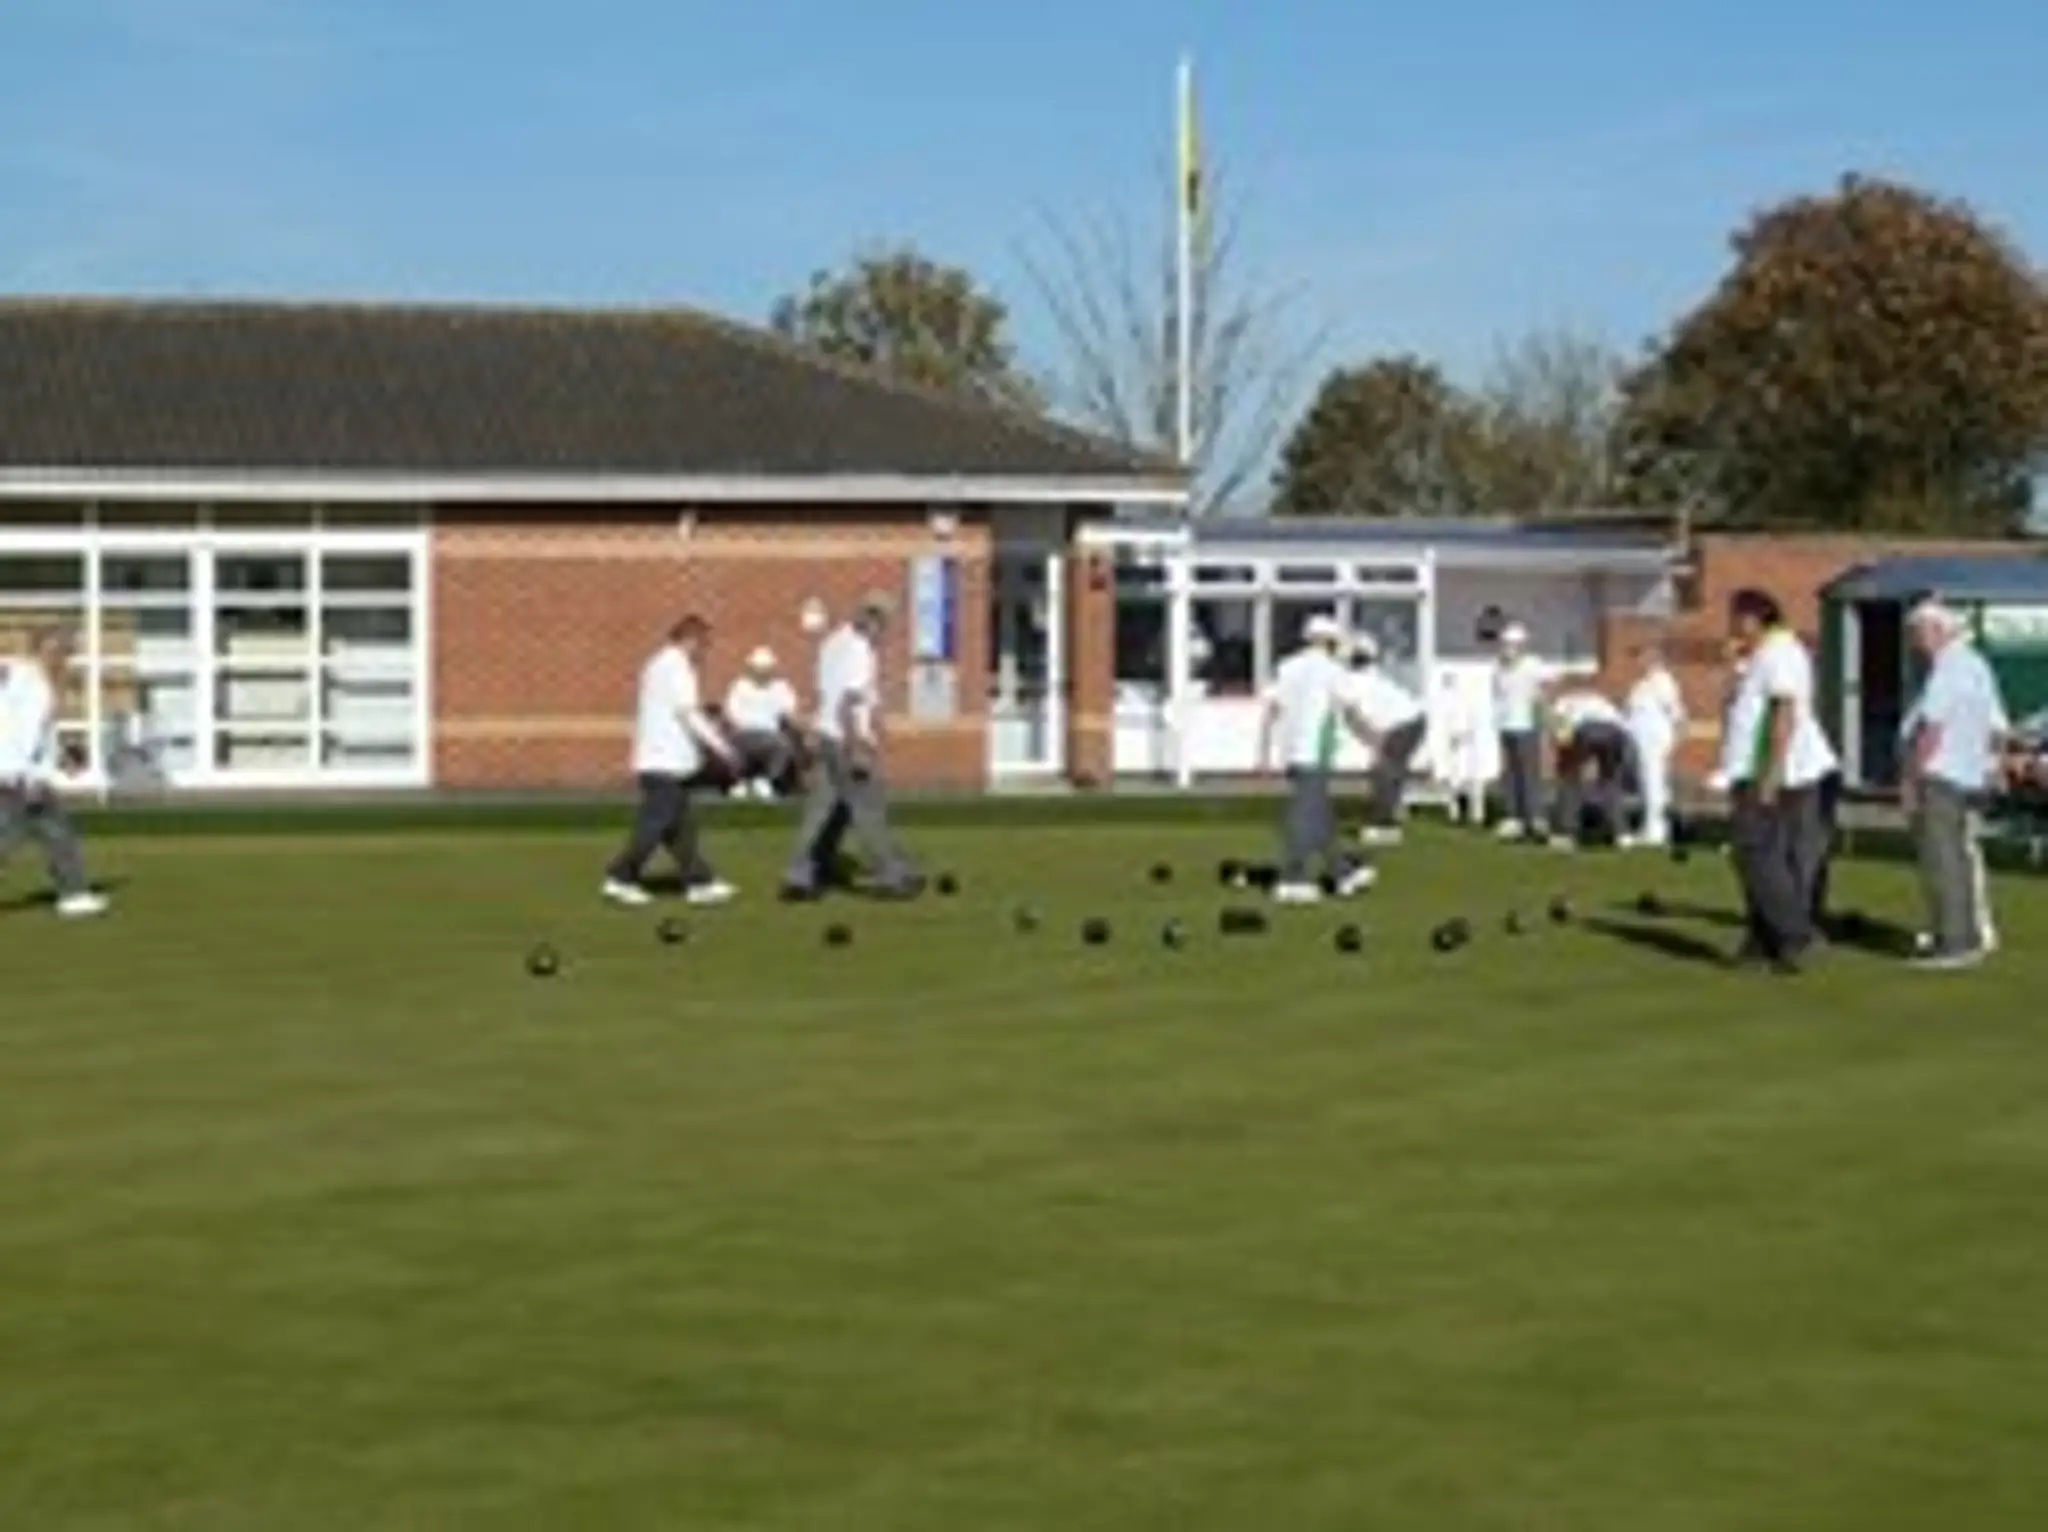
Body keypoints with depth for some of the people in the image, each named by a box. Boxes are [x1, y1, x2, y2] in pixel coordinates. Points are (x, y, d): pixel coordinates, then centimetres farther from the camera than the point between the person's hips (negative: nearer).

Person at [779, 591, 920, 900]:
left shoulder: (834, 642, 11)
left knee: (823, 809, 9)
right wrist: (857, 750, -22)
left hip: (828, 736, 9)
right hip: (850, 741, -9)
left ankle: (800, 877, 7)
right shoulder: (860, 651, -17)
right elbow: (847, 703, -23)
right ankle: (892, 875, 8)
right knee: (869, 808, 0)